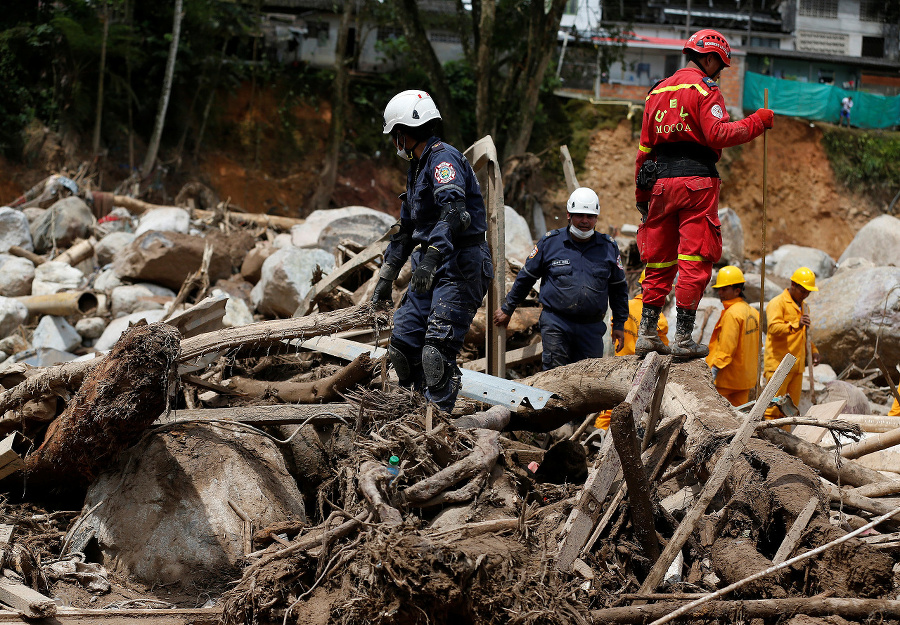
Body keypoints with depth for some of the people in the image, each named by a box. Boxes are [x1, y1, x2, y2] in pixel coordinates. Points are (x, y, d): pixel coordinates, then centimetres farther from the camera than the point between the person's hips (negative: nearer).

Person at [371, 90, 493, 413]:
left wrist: (431, 255, -39)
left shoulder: (443, 157, -11)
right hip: (429, 269, 10)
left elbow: (453, 210, -29)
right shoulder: (417, 168, 22)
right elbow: (405, 229, 30)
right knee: (402, 345, 6)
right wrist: (385, 278, 30)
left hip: (459, 268, -10)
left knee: (437, 351, -19)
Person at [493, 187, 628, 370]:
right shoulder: (550, 242, 3)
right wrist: (507, 309, 18)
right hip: (555, 323, -2)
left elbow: (619, 288, 18)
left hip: (592, 328, 2)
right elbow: (526, 277, 13)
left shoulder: (608, 248, 8)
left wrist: (619, 325, 15)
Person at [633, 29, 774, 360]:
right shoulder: (704, 88, -3)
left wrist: (641, 194, 22)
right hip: (696, 179, -7)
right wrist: (757, 122, -6)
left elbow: (644, 147, 19)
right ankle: (683, 338, -7)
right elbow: (718, 134, -16)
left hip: (661, 180, 7)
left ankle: (647, 333, 9)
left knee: (660, 260, 12)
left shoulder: (658, 91, 19)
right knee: (695, 261, -4)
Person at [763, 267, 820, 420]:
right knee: (774, 406, -12)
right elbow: (774, 328, -23)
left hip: (797, 366, 8)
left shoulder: (802, 306, 23)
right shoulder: (777, 303, -6)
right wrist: (796, 325, -38)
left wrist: (813, 351, 19)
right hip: (779, 365, -8)